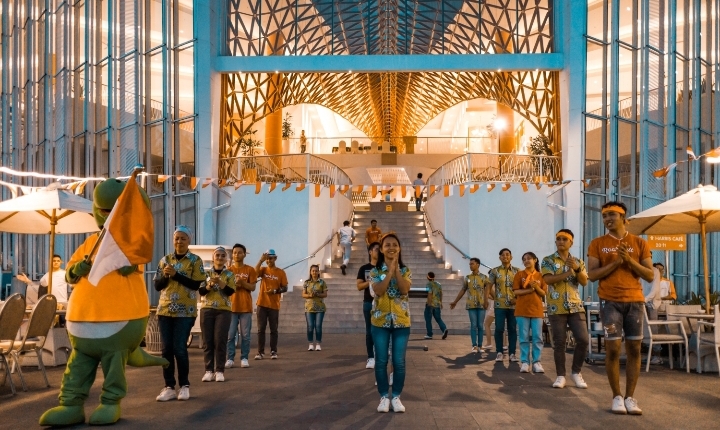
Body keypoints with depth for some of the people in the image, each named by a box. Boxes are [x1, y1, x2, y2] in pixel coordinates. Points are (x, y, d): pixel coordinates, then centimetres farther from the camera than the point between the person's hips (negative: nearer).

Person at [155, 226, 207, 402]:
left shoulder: (195, 260, -2)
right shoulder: (165, 260, 9)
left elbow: (196, 284, -12)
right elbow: (157, 286, 7)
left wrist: (175, 274, -17)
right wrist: (165, 276, -12)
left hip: (185, 311, -4)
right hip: (165, 310, 4)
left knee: (179, 348, -4)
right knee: (166, 349, 3)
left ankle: (185, 385, 11)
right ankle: (169, 387, 11)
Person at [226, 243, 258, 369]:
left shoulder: (250, 270, 4)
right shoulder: (228, 270, 8)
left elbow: (253, 287, 0)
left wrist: (242, 282, -16)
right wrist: (234, 284, -13)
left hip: (246, 307, -1)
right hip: (231, 306, 1)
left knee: (245, 335, 0)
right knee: (230, 335, -1)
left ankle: (244, 358, 8)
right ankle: (230, 359, 6)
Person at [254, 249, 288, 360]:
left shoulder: (281, 272, 2)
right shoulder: (263, 269, 6)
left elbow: (285, 288, 1)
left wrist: (275, 290, -16)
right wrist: (261, 260, -20)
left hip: (274, 305, -1)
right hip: (262, 304, 1)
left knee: (273, 330, 4)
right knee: (261, 329, 2)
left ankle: (273, 352, 11)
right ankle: (260, 352, 7)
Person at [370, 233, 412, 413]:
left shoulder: (405, 270, 3)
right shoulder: (375, 271, 0)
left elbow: (405, 290, -14)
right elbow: (378, 291, -16)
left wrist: (396, 269, -17)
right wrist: (390, 271, -18)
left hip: (401, 320, 1)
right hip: (380, 320, 0)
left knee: (399, 361, 2)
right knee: (381, 361, 3)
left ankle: (396, 397, 16)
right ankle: (384, 397, 15)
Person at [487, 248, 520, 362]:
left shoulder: (517, 271, 6)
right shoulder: (495, 271, 3)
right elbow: (489, 287, 4)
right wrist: (495, 298, -6)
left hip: (513, 305, 1)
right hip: (500, 305, -1)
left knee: (513, 329, 4)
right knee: (499, 329, -2)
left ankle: (512, 353, 10)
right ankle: (500, 353, 7)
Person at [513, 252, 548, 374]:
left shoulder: (540, 276, 8)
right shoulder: (519, 274, 3)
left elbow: (544, 293, 5)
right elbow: (516, 291, -4)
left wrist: (537, 287, -14)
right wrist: (530, 290, -15)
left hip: (537, 310, 2)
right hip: (522, 310, -1)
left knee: (537, 337, 0)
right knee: (524, 338, 1)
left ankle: (536, 362, 5)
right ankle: (524, 362, 4)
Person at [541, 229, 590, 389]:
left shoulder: (578, 262, 12)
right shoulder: (548, 261, 1)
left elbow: (585, 282, 1)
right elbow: (548, 279, -14)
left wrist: (577, 269, -17)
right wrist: (568, 273, -14)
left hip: (576, 306, 3)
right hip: (556, 307, -3)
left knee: (583, 339, -4)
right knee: (559, 343, 0)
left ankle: (576, 372, 13)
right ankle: (561, 376, 11)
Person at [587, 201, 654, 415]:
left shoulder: (639, 243, 8)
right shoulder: (597, 244, 4)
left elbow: (650, 275, 4)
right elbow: (592, 275, -3)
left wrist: (630, 260, -10)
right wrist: (615, 262, -13)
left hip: (635, 301, 2)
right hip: (610, 301, -2)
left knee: (634, 349, 3)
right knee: (613, 349, -3)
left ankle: (630, 397, 11)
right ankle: (617, 397, 8)